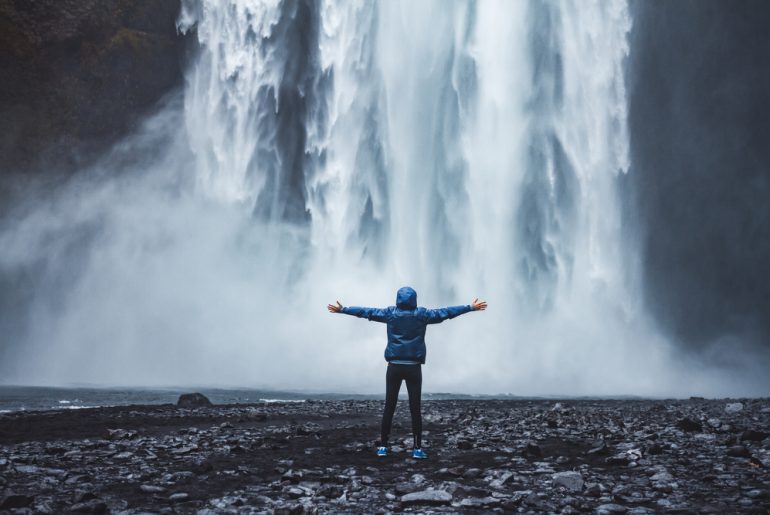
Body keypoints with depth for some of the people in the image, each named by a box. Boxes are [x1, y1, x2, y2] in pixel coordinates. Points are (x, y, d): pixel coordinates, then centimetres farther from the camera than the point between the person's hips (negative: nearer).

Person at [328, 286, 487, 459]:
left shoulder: (390, 313, 1)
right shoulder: (422, 315, -1)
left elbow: (365, 311, 6)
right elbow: (446, 312, 4)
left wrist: (342, 309, 16)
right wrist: (471, 307, 12)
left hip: (394, 367, 1)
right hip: (413, 367, -1)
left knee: (389, 407, 5)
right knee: (415, 409, 1)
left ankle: (383, 446, 6)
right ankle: (417, 449, 2)